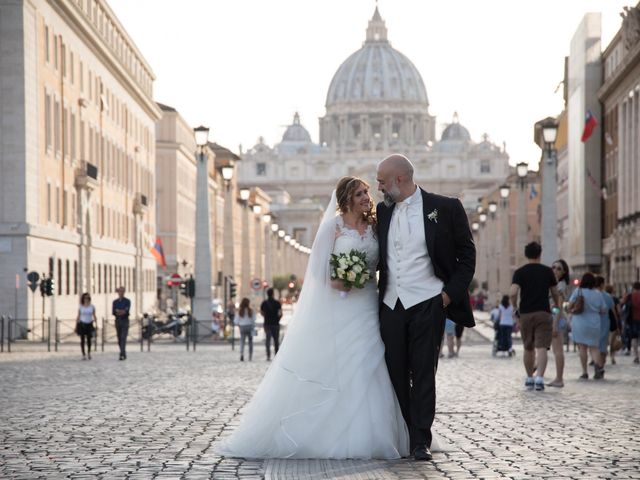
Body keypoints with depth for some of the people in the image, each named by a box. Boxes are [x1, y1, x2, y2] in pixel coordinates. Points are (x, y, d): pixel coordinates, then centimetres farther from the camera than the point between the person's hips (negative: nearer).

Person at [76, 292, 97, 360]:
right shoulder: (80, 307, 2)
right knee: (82, 340, -1)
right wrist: (76, 326, 3)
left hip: (89, 324, 1)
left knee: (89, 339, 2)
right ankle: (83, 355, 6)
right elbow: (78, 317, 5)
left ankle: (89, 353, 25)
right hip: (82, 324, -1)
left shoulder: (92, 307, 3)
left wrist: (96, 325, -3)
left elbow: (94, 316, 6)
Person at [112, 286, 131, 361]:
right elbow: (113, 312, -3)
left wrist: (118, 311, -20)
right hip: (117, 321, 4)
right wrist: (121, 311, -19)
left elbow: (127, 311, -15)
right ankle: (124, 354, 18)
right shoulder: (115, 302, 9)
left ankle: (122, 355, -24)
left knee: (123, 338, -16)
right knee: (119, 339, 7)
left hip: (125, 321, -4)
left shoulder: (127, 301, -2)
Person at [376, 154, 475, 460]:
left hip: (427, 305, -4)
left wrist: (450, 293, -6)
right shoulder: (382, 212, 11)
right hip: (390, 305, 4)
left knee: (423, 373, -3)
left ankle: (421, 441, 2)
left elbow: (466, 254, 2)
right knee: (395, 375, 5)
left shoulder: (444, 208, -2)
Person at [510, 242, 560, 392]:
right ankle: (539, 378, -23)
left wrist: (515, 307, 5)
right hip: (543, 313, -1)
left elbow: (513, 293, -14)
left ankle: (529, 379, 23)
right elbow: (555, 293, 12)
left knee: (528, 349, 14)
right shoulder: (547, 271, 4)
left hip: (525, 314, 1)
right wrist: (557, 306, 31)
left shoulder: (519, 272, 0)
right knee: (541, 348, -8)